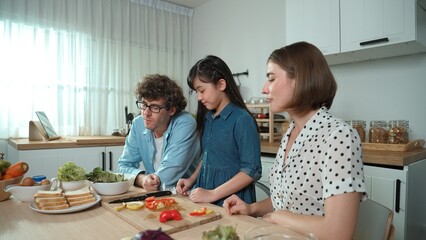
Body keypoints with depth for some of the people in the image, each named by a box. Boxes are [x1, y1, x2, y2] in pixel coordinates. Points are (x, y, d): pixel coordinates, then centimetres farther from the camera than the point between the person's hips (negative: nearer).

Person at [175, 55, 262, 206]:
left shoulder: (242, 119, -16)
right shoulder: (208, 118, 6)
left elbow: (252, 171, -19)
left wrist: (212, 194, -20)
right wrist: (192, 180, 2)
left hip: (230, 200, -6)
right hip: (203, 196, 6)